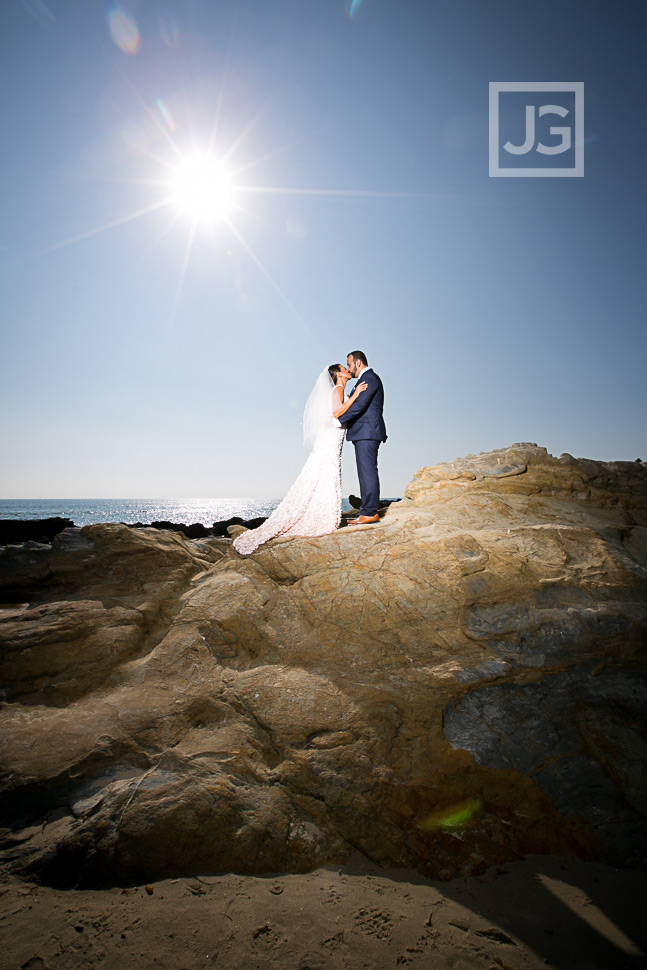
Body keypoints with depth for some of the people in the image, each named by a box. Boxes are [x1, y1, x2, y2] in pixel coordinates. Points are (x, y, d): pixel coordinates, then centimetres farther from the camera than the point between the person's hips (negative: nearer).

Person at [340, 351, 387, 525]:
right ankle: (367, 511, 11)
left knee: (368, 471, -11)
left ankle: (370, 513, -11)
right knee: (366, 472, 8)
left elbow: (360, 404, -19)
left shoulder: (369, 378, -8)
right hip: (365, 433, 11)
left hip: (367, 432, -11)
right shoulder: (369, 378, 24)